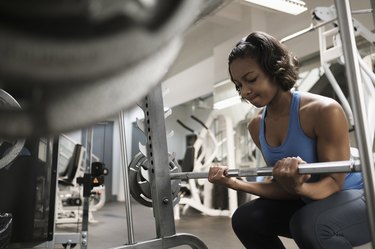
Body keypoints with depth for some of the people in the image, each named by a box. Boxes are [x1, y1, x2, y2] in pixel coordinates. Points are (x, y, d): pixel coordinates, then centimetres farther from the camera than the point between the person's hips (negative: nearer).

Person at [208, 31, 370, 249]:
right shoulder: (257, 126, -5)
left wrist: (299, 188, -43)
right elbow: (283, 186, -1)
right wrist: (235, 183, -14)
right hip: (311, 201, 7)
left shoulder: (324, 111, -26)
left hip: (358, 197, -7)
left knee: (309, 224, -36)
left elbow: (335, 183, -22)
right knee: (245, 219, 0)